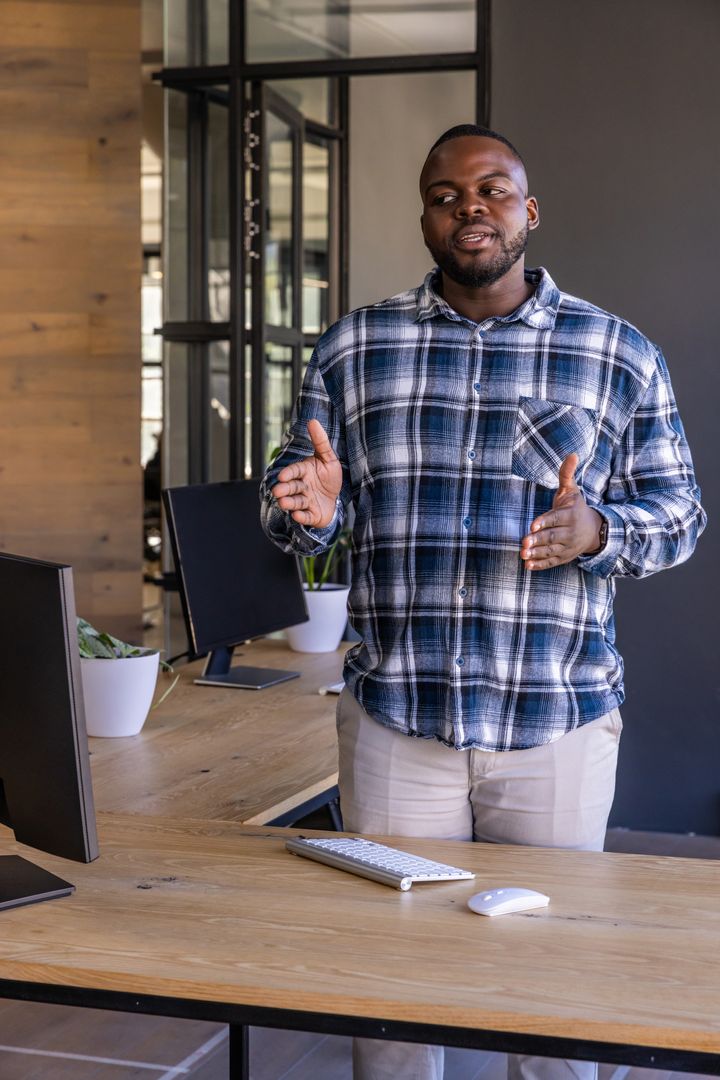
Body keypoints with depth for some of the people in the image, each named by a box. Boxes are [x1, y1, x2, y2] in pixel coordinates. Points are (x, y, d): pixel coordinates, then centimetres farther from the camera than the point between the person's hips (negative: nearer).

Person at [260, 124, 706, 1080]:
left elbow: (679, 514, 5)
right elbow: (288, 506, 9)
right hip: (394, 717, 1)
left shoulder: (620, 356, 3)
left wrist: (599, 532, -17)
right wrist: (309, 509, -16)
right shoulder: (353, 350, 6)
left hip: (557, 722, -1)